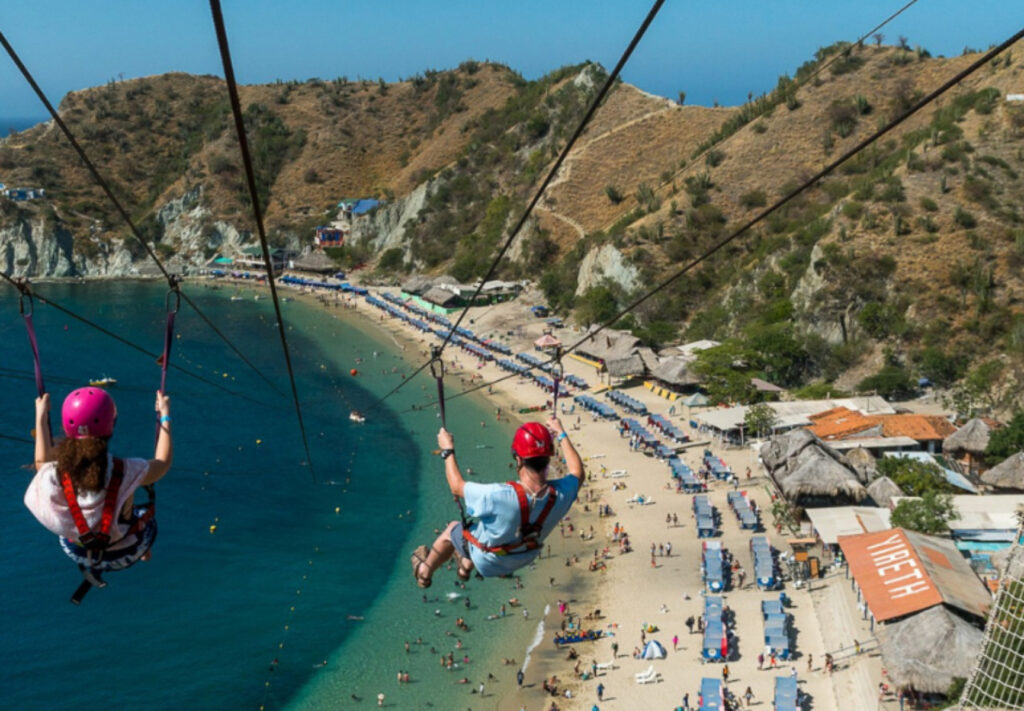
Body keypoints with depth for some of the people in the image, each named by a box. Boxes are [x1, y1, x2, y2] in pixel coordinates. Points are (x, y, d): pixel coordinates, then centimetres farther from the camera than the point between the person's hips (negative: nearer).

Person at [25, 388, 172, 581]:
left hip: (78, 555, 2)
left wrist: (41, 418, 8)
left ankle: (91, 567, 47)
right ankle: (145, 556, 58)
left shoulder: (55, 475, -28)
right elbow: (163, 462, -11)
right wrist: (165, 416, 0)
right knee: (145, 515, 31)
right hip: (127, 553, -2)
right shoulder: (125, 472, -34)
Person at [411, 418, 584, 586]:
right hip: (523, 559, 4)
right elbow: (577, 472, -6)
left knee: (452, 529, 26)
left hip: (488, 562, -4)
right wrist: (561, 434, 3)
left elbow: (457, 486, -23)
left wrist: (448, 451, -8)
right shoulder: (561, 494, -32)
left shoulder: (498, 496, -42)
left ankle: (424, 573, 53)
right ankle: (467, 566, 55)